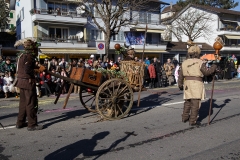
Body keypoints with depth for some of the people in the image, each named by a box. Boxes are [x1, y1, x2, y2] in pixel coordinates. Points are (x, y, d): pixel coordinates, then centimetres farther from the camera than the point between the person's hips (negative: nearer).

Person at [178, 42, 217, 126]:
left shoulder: (184, 63, 6)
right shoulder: (199, 62, -10)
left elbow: (180, 75, 9)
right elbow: (207, 72, -6)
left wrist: (180, 84, 19)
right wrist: (214, 67, 10)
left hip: (187, 84, 6)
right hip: (196, 84, -5)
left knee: (187, 101, 18)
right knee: (195, 102, -1)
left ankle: (185, 117, 26)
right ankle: (193, 121, 1)